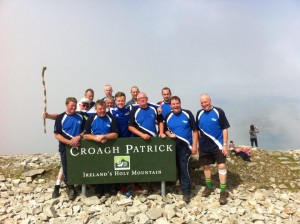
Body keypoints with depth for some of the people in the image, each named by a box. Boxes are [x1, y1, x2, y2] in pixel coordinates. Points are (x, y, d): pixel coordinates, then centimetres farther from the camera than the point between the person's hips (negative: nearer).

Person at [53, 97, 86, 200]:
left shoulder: (80, 117, 3)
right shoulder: (60, 118, -4)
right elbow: (57, 134, -7)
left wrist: (79, 137, -14)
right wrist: (69, 142, -18)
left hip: (79, 146, 2)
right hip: (65, 147, -1)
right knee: (67, 169, 4)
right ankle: (70, 187, 22)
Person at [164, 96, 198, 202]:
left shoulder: (188, 114, -8)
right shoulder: (168, 116, 2)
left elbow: (195, 130, -6)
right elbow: (166, 129, 13)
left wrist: (194, 145, -10)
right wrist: (169, 134, -10)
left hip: (185, 146, -4)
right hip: (174, 146, 4)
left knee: (184, 168, -8)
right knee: (179, 168, 15)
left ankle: (186, 191, 4)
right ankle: (184, 186, 33)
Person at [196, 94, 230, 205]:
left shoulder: (219, 112, -9)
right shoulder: (199, 113, 4)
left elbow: (225, 129, -8)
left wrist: (225, 144, -12)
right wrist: (199, 144, 9)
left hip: (218, 145, -4)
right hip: (204, 146, 4)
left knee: (221, 166, -4)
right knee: (206, 166, 14)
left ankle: (223, 191, 6)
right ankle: (208, 186, 33)